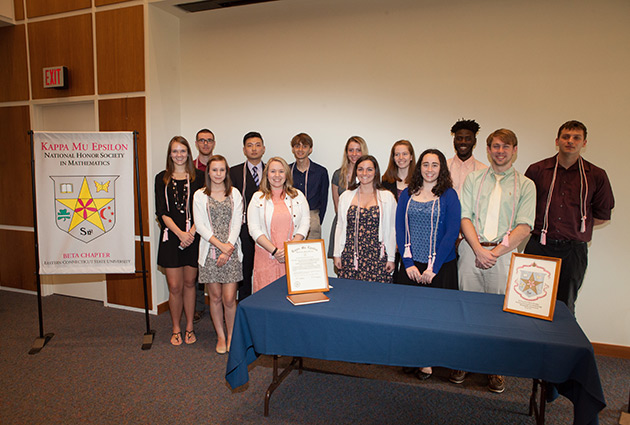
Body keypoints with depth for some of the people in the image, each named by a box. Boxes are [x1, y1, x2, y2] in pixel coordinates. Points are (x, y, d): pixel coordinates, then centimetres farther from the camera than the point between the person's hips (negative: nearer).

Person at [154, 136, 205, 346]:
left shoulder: (198, 177, 3)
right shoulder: (162, 178, 5)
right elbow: (161, 212, -1)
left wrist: (191, 232, -13)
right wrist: (180, 233, -13)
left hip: (193, 237, 0)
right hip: (171, 237, 0)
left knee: (189, 283, 9)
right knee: (174, 287, 2)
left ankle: (189, 327, 23)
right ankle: (176, 328, 20)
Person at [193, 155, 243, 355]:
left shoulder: (234, 194, 7)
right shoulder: (200, 195, 4)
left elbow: (237, 223, 1)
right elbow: (200, 226, -2)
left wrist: (229, 247, -10)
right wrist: (220, 245, -11)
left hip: (231, 251, 0)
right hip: (210, 250, 0)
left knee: (229, 299, -2)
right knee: (215, 297, 7)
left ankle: (231, 336, 18)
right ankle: (221, 336, 23)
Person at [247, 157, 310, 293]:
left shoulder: (298, 195, 9)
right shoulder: (258, 198, 6)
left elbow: (305, 222, 3)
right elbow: (254, 229, -1)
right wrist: (274, 251, -12)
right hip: (266, 255, -1)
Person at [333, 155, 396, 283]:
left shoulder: (387, 197, 4)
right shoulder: (346, 196, 10)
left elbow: (391, 229, 4)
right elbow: (340, 226, 12)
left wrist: (391, 258, 1)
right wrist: (337, 254, 9)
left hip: (376, 256, -2)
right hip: (350, 255, 2)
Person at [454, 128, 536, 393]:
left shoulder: (525, 185, 8)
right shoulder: (473, 179, 11)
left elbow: (524, 227, -2)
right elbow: (464, 217, 1)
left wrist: (496, 251, -12)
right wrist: (479, 250, -11)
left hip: (504, 254, -1)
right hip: (472, 250, 1)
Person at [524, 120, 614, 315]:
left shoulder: (596, 176, 4)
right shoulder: (537, 170, 3)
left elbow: (602, 215, 11)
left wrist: (577, 224, 4)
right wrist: (542, 224, 0)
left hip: (574, 249, 1)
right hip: (539, 246, 0)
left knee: (565, 306, 11)